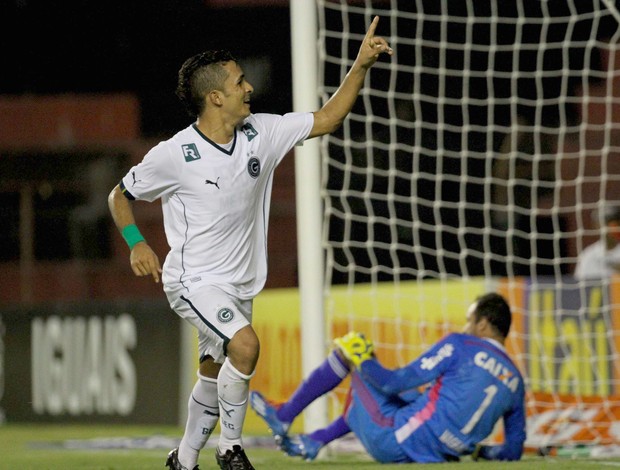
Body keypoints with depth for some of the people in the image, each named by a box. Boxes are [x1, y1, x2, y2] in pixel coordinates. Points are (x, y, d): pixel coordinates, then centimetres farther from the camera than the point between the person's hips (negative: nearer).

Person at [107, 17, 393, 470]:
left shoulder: (261, 133, -2)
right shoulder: (174, 154, -14)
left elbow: (327, 119, 5)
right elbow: (120, 195, 1)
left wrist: (362, 65, -4)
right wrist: (137, 244, -13)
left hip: (240, 285, 6)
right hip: (194, 280, -6)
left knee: (215, 378, 14)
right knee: (245, 344, -28)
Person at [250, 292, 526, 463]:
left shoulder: (460, 345, -8)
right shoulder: (515, 381, 7)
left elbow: (398, 382, -11)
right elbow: (513, 452, 9)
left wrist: (362, 362, 3)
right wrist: (476, 450, 26)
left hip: (394, 444, -7)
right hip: (439, 456, 7)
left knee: (351, 345, 6)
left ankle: (283, 417, 17)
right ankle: (314, 442, 33)